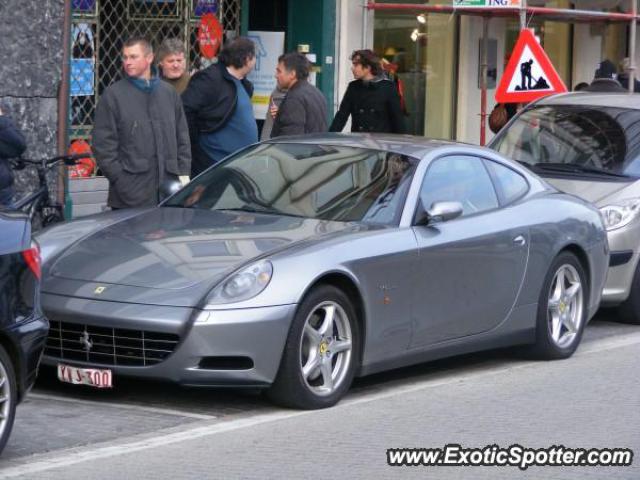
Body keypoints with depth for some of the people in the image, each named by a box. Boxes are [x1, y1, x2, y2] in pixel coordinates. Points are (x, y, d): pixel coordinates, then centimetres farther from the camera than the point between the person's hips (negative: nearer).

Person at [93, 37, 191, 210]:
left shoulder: (169, 93, 13)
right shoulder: (113, 96, -1)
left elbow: (182, 138, 18)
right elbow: (103, 145, -3)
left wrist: (183, 174, 8)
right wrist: (119, 178, -10)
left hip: (169, 191, 4)